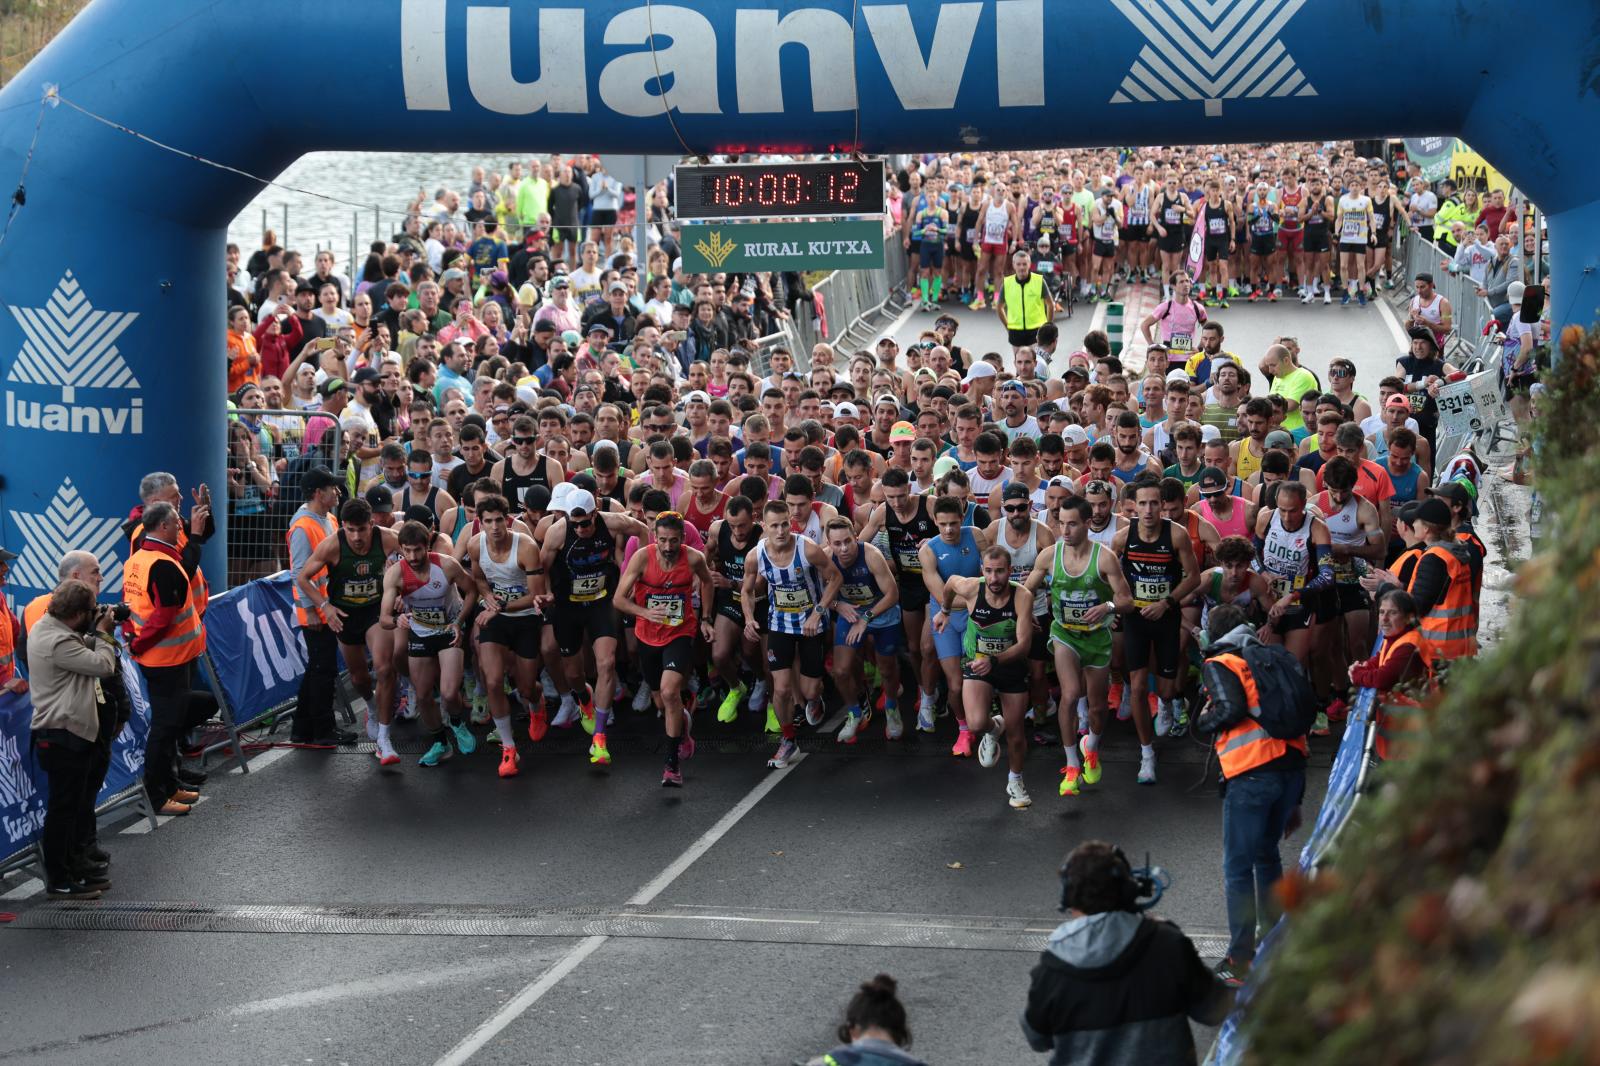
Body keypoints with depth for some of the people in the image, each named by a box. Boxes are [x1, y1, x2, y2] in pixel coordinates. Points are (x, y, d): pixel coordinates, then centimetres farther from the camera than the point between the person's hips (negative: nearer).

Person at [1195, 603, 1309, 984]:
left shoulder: (1219, 664, 3)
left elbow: (1231, 709, -17)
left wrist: (1203, 722, 7)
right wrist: (1294, 802, 25)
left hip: (1251, 774, -6)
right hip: (1291, 767, 6)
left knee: (1238, 867, 3)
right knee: (1267, 857, 23)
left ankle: (1241, 960, 4)